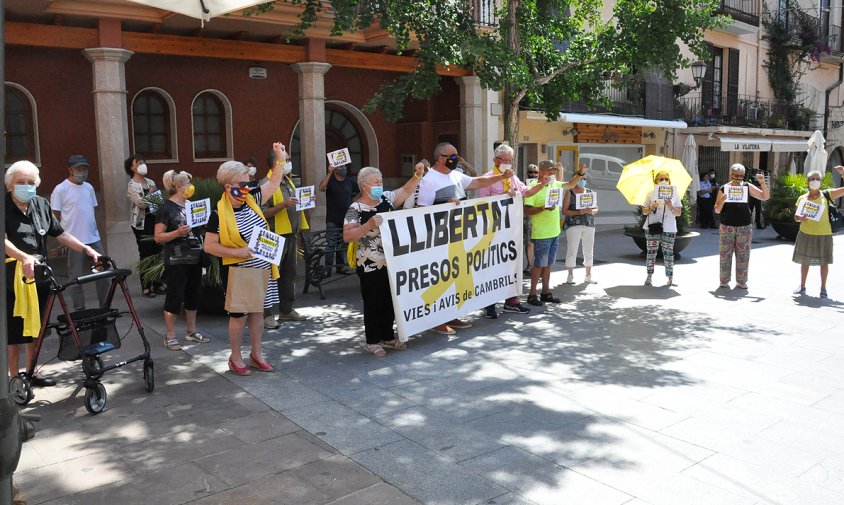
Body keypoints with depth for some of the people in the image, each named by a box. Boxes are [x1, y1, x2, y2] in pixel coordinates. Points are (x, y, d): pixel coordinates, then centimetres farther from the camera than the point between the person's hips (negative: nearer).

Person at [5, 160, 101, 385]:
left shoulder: (41, 204, 8)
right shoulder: (5, 207, -8)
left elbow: (60, 234, 11)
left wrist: (87, 249, -1)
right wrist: (24, 257, -37)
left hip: (39, 274, 5)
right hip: (13, 276, -5)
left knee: (36, 325, 15)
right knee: (14, 328, 2)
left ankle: (33, 372, 28)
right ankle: (14, 376, 15)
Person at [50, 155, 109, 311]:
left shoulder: (89, 187, 11)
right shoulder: (60, 190, -8)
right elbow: (55, 216, -7)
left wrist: (93, 229, 15)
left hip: (94, 239, 6)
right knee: (76, 277, 4)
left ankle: (105, 306, 17)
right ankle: (79, 310, 14)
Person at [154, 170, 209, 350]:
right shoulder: (167, 208, -9)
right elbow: (158, 237, -12)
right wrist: (177, 233, -25)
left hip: (194, 258, 7)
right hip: (176, 261, -7)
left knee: (194, 294, 13)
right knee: (175, 296, -2)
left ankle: (191, 331, 25)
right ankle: (170, 336, 8)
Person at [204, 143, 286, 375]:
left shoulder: (252, 200, 1)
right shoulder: (219, 214, -15)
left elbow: (273, 183, 14)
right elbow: (209, 246, -14)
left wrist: (281, 158, 8)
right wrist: (237, 252, -21)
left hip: (262, 269, 6)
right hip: (238, 272, -6)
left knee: (258, 311, 14)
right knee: (239, 314, 6)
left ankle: (256, 354, 29)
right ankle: (235, 357, 23)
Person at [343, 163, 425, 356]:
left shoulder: (386, 199, 6)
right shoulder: (356, 208, -11)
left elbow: (406, 191, 14)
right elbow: (347, 236, -17)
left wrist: (418, 175, -1)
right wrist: (369, 225, -26)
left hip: (390, 262, 7)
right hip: (370, 266, -6)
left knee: (390, 301, 15)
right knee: (373, 303, 3)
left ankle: (388, 337, 29)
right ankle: (372, 341, 16)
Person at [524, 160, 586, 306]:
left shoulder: (554, 184, 10)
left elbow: (570, 184, 22)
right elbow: (527, 210, -18)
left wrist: (580, 173, 6)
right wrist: (544, 208, -28)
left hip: (555, 233, 8)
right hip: (541, 235, -8)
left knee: (548, 264, 15)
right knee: (539, 265, -2)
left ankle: (546, 292, 24)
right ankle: (532, 295, 7)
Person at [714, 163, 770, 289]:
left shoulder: (747, 186, 5)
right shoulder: (724, 188, 1)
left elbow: (765, 197, 5)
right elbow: (717, 210, 2)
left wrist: (762, 183, -9)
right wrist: (722, 201, -18)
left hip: (744, 227, 1)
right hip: (727, 227, -1)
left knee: (743, 255, 4)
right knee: (725, 254, 1)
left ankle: (741, 281, 13)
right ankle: (724, 281, 9)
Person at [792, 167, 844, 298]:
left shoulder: (827, 195, -1)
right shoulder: (802, 198, 3)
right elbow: (796, 217, 8)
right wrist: (800, 218, -15)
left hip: (823, 234, -1)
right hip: (805, 234, 1)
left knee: (824, 261, 5)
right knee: (805, 261, 9)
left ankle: (823, 288, 15)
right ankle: (802, 287, 20)